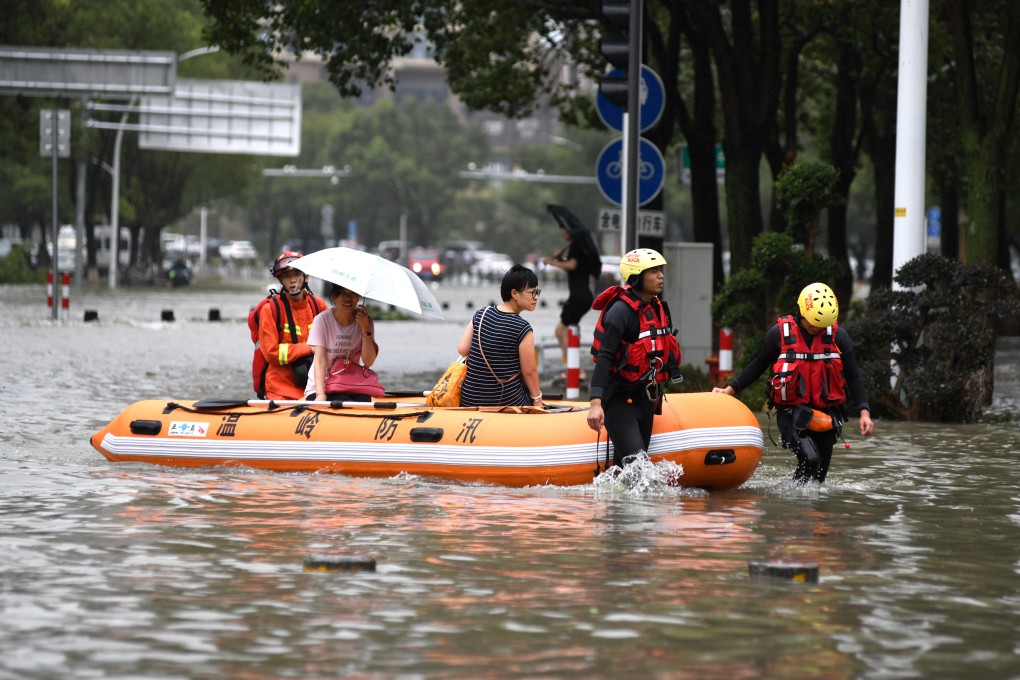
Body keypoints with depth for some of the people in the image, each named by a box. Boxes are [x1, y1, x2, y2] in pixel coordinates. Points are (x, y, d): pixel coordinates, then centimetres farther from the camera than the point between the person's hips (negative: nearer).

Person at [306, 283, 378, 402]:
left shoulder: (365, 321, 2)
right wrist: (320, 394, -26)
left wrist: (365, 329, -17)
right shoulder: (322, 320, -6)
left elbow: (368, 362, -7)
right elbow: (320, 360, -14)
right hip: (323, 386, -3)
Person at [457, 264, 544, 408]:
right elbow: (529, 372, -6)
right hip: (506, 403, -6)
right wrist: (537, 400, 8)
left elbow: (462, 349, 0)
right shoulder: (523, 330, -14)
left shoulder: (481, 314, 1)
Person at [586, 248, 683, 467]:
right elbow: (603, 358, -22)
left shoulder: (658, 308, 10)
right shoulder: (621, 310, -16)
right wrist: (595, 404, -31)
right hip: (619, 400, -8)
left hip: (644, 399, 8)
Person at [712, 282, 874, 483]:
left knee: (819, 474, 5)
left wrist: (864, 412, -4)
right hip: (791, 414, -3)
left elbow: (853, 377, 5)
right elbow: (758, 366, 10)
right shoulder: (779, 333, -4)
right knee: (810, 458, -26)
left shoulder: (838, 336, 0)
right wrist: (730, 389, 6)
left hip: (826, 415, 3)